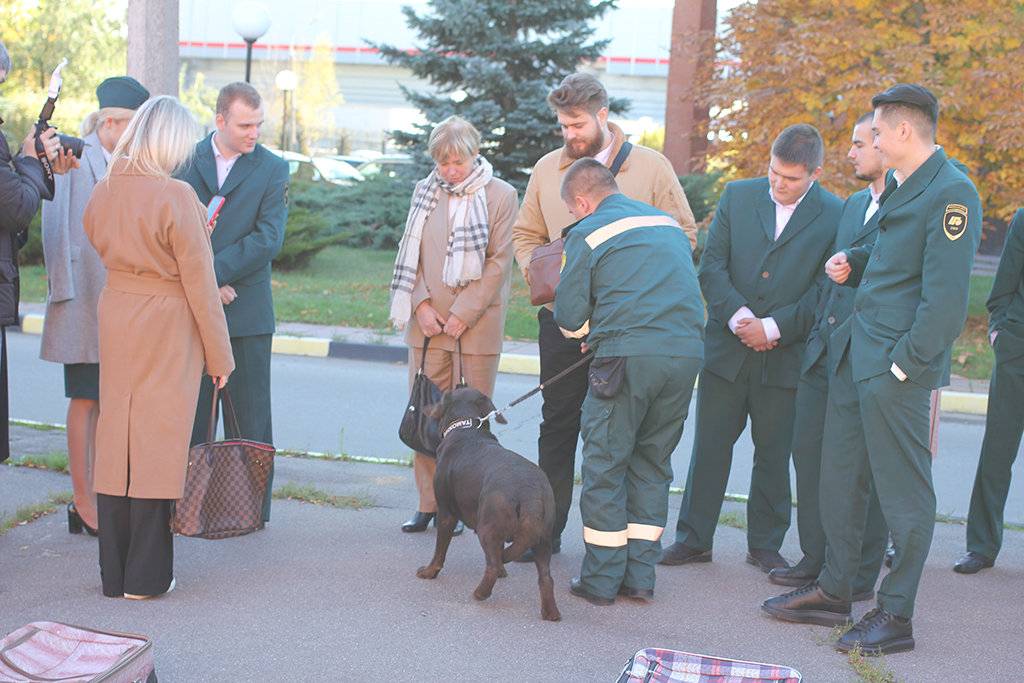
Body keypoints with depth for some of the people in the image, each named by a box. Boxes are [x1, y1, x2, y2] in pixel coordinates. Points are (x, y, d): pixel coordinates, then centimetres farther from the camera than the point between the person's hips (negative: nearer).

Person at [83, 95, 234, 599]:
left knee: (115, 435, 11)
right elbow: (199, 282, -13)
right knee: (156, 441, 2)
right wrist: (219, 353, -6)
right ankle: (146, 575, 8)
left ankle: (114, 573, 19)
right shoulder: (176, 197, -16)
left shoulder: (104, 191, 3)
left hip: (115, 316, 6)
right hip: (167, 324, -6)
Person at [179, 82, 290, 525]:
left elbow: (269, 239, -7)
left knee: (249, 414, 3)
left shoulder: (273, 169, 3)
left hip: (246, 310, -2)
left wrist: (213, 271, -13)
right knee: (190, 411, 7)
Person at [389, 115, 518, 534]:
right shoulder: (425, 192, 11)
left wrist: (463, 314, -10)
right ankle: (429, 502, 14)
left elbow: (499, 263, -5)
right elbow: (410, 255, 11)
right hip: (428, 324, 4)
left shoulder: (501, 196, -1)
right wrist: (422, 305, -3)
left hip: (477, 323, -3)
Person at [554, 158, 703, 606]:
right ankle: (640, 576, 16)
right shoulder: (668, 223, 20)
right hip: (687, 351, 6)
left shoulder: (588, 234, 2)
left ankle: (601, 579, 9)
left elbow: (569, 315, -1)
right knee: (653, 463, 15)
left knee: (605, 464, 6)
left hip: (630, 356, -6)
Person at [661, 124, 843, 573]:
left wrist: (773, 328, -13)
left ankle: (765, 545, 23)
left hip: (785, 355, -1)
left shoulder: (835, 216, -4)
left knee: (774, 452, 9)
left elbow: (826, 291, -7)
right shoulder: (738, 195, 3)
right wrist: (737, 316, -13)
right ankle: (693, 539, 18)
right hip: (727, 348, 2)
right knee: (710, 444, 6)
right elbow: (711, 266, 0)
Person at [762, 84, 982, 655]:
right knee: (841, 476, 15)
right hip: (858, 358, 10)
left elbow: (945, 297, -20)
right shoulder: (901, 186, 15)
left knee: (904, 492, 0)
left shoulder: (952, 194, -15)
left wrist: (905, 363, -19)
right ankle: (834, 592, 27)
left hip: (899, 370, -10)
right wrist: (853, 263, 8)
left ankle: (896, 618, 9)